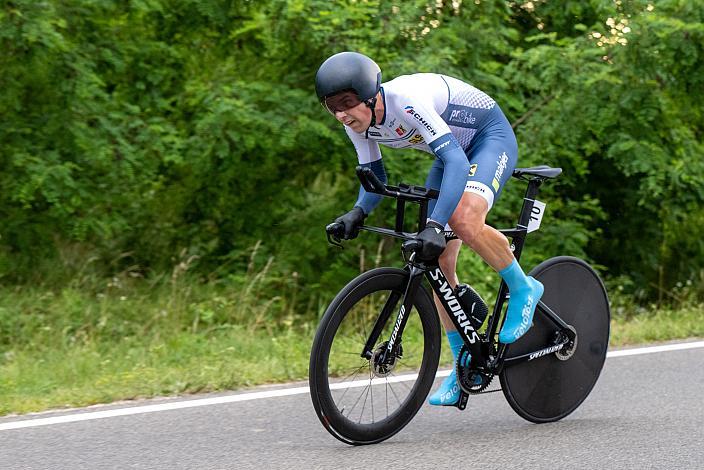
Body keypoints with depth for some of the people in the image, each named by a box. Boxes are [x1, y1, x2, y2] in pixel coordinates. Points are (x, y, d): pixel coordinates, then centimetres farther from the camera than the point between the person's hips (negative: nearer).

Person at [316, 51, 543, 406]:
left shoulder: (407, 100, -37)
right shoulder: (358, 122, -14)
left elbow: (457, 162, -44)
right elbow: (374, 178, -2)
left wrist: (435, 225, -54)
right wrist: (358, 212, -24)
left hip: (492, 137, -8)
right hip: (455, 149, 8)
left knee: (464, 220, -34)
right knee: (437, 261, -1)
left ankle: (523, 288, -7)